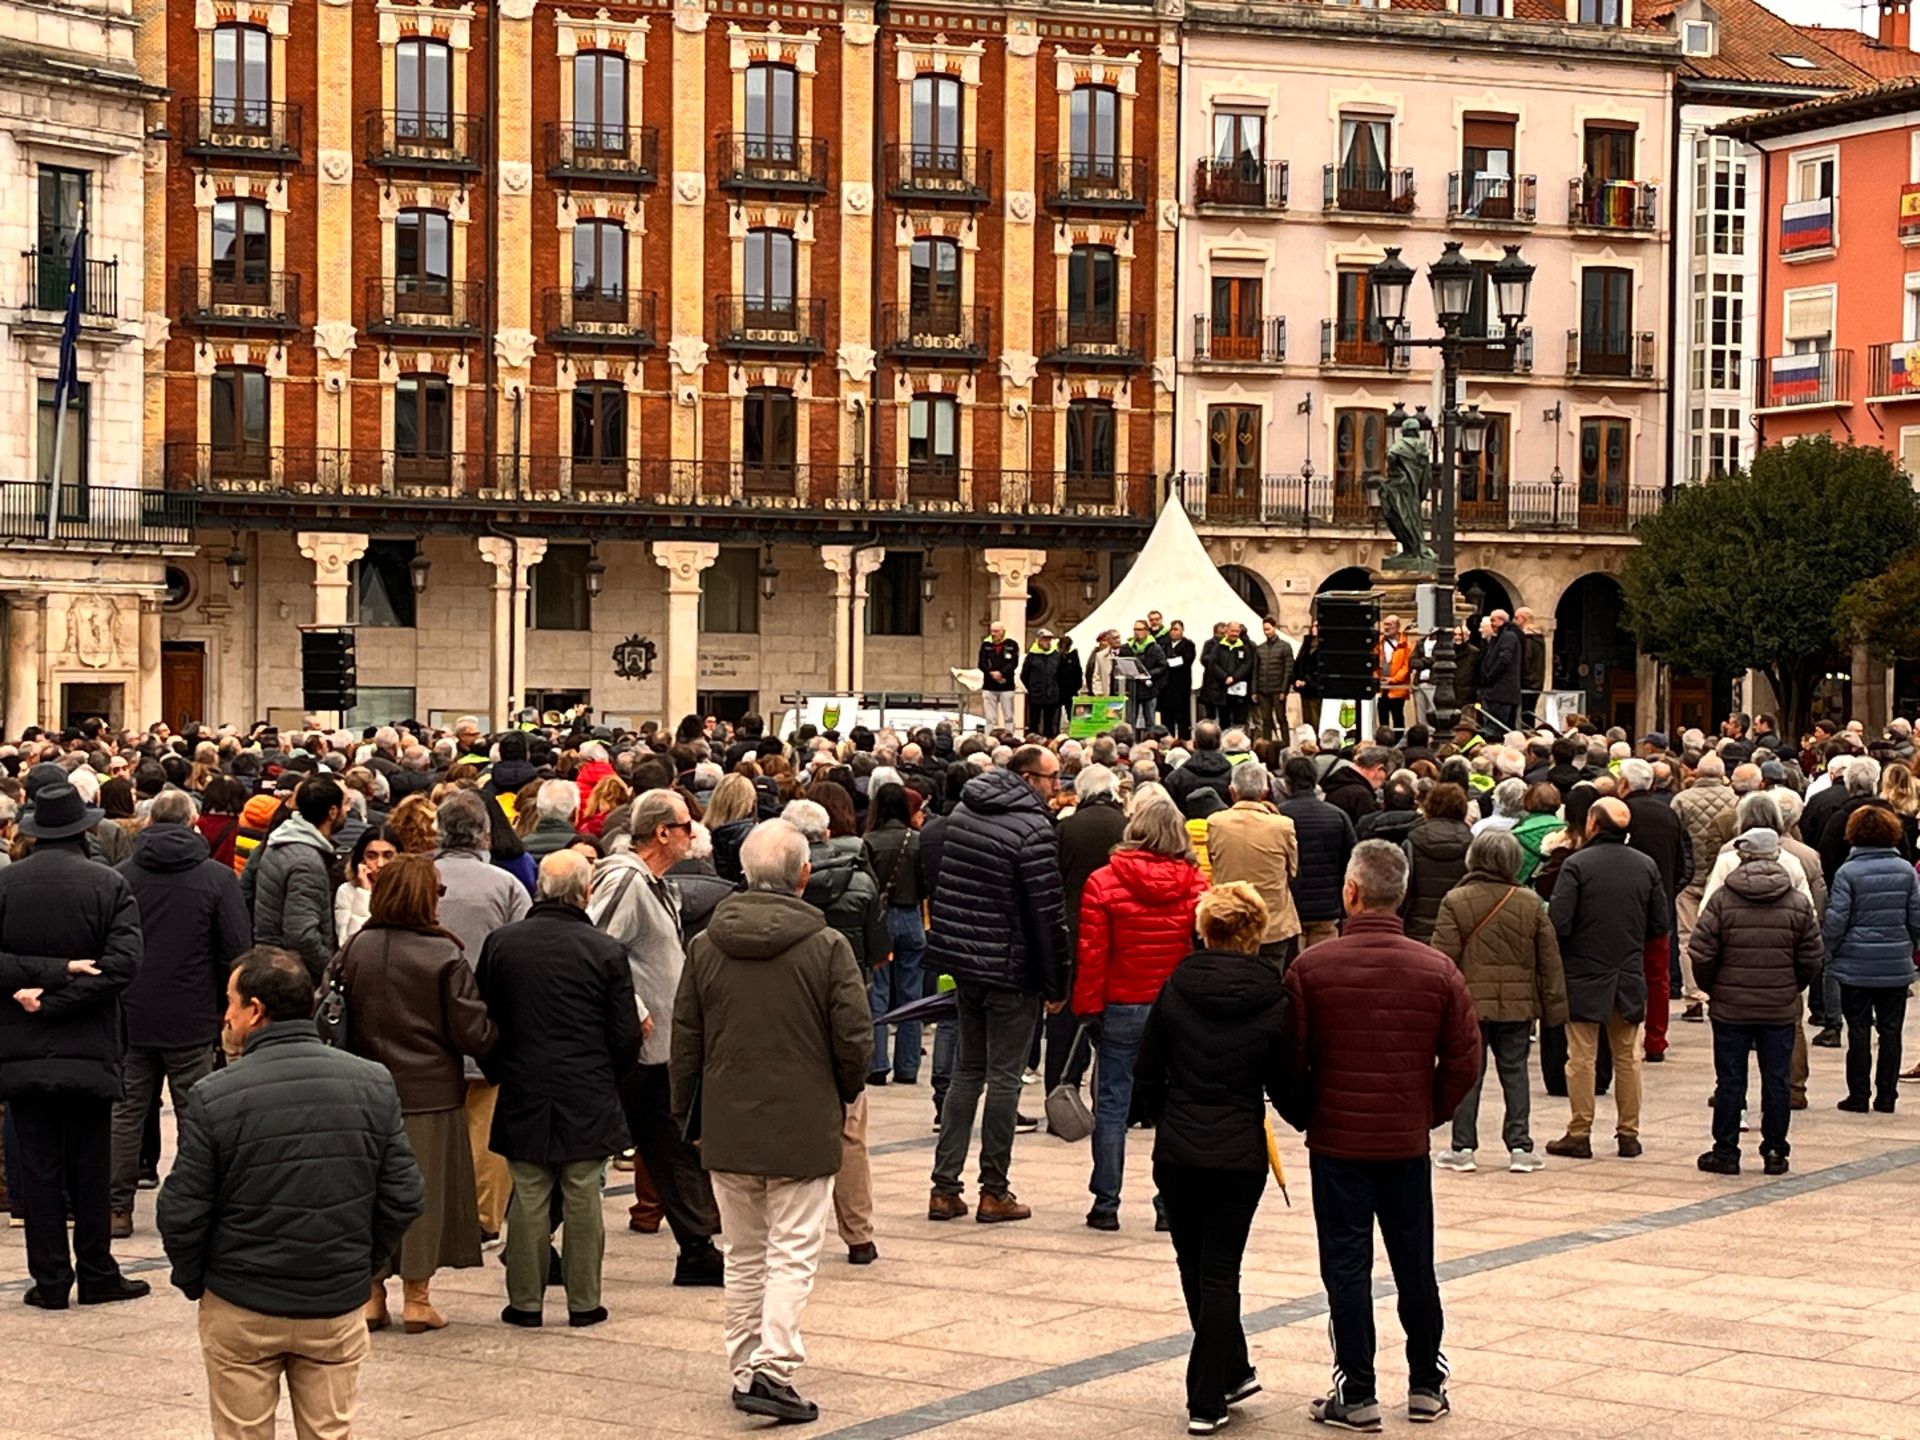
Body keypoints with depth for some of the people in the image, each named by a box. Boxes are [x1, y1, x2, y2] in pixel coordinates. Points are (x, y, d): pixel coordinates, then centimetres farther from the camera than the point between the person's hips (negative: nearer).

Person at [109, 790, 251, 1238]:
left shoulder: (120, 876, 0)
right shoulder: (217, 878, -7)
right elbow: (238, 949, -8)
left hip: (131, 1016, 2)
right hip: (192, 1018, -2)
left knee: (126, 1111, 10)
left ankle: (117, 1209, 12)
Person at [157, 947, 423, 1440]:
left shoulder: (214, 1097, -14)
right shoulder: (373, 1085, -5)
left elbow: (181, 1213, -11)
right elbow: (405, 1198, -2)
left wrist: (192, 1281, 7)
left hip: (241, 1310, -2)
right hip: (339, 1307, 2)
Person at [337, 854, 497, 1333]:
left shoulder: (356, 949, -3)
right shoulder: (445, 957, -12)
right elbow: (473, 1034, -11)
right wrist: (498, 1034, 9)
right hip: (430, 1092, -3)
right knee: (424, 1187, 6)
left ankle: (370, 1293, 18)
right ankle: (417, 1297, 11)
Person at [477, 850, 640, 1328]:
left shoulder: (502, 943, -2)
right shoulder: (607, 950, -7)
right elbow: (626, 1036, -2)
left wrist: (498, 1072, 20)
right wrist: (610, 1077, 17)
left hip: (523, 1095, 1)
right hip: (588, 1098, -1)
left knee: (528, 1199, 7)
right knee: (583, 1199, 6)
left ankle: (525, 1301, 12)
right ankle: (583, 1302, 11)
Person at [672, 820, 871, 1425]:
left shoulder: (705, 947, 0)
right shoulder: (827, 946, -11)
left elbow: (685, 1040, 6)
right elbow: (854, 1039, -8)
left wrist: (684, 1112, 19)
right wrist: (846, 1093, 12)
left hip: (728, 1127, 4)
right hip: (804, 1126, -4)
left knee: (743, 1256, 15)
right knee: (793, 1252, 0)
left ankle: (744, 1370, 19)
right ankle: (773, 1366, -12)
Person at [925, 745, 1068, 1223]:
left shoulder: (962, 813, 8)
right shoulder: (1033, 830, -16)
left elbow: (939, 886, 15)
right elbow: (1047, 914, -17)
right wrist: (1056, 985, -8)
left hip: (963, 963, 7)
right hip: (1011, 971, -7)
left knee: (966, 1071, 14)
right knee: (1004, 1077, 2)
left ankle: (944, 1187, 12)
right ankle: (994, 1192, 7)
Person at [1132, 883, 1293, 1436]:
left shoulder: (1175, 991, -4)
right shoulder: (1275, 1003, -7)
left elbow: (1146, 1076, 2)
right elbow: (1286, 1089, 0)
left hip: (1177, 1152, 1)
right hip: (1240, 1155, -1)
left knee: (1194, 1267, 18)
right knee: (1220, 1273, 6)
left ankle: (1232, 1374, 28)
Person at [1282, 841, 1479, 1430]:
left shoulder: (1311, 967, -11)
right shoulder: (1437, 969, -5)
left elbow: (1289, 1057, -8)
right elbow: (1464, 1057, -2)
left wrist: (1305, 1117, 8)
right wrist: (1430, 1113, 11)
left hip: (1336, 1140, -2)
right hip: (1407, 1141, 2)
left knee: (1346, 1266, 5)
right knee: (1414, 1263, 14)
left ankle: (1356, 1394, 7)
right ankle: (1426, 1385, 24)